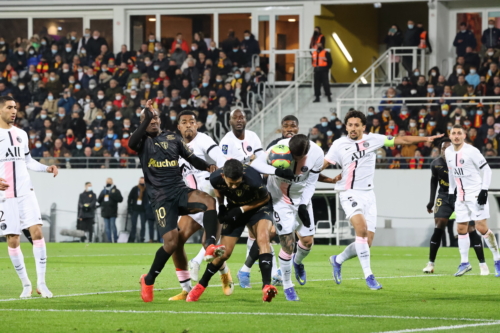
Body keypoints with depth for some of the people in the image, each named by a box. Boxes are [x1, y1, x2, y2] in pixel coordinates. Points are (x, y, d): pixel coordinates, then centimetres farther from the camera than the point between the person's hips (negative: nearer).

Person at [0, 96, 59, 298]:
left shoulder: (21, 134, 14)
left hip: (26, 192, 4)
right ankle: (25, 284, 12)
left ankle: (41, 282, -8)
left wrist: (46, 168, 5)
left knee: (37, 232, -10)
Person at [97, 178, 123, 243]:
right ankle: (109, 240, 8)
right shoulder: (103, 191, 17)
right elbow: (98, 200, 16)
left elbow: (120, 199, -9)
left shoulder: (115, 191, 2)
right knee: (107, 227, 4)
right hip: (105, 212, 5)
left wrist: (112, 195, -17)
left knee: (113, 226, -11)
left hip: (112, 213, -5)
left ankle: (115, 240, -6)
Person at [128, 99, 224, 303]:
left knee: (209, 201, -28)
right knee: (171, 241, -15)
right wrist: (146, 117, -20)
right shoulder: (143, 141, 6)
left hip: (180, 190, 3)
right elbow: (131, 143, -19)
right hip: (161, 198, -3)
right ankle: (148, 280, 5)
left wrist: (208, 168, -3)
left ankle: (210, 247, -35)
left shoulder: (173, 139, 16)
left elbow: (192, 158, 17)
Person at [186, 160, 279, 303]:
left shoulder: (253, 180, -39)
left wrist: (242, 210, -23)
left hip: (258, 206, -3)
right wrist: (221, 206, -9)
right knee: (224, 252, 1)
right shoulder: (216, 178, -27)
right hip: (234, 209, 3)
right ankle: (201, 285, 24)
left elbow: (265, 198, -18)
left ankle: (266, 287, -36)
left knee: (263, 238, -30)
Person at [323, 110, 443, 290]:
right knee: (361, 228, -28)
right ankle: (368, 275, -22)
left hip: (368, 194, 4)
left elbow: (401, 140, 7)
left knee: (367, 242, 1)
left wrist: (426, 138, 3)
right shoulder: (339, 145, -1)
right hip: (349, 194, -4)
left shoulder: (372, 139, 4)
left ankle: (338, 260, 27)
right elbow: (321, 165, 0)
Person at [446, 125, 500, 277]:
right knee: (461, 229, 6)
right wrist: (451, 191, 18)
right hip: (461, 196, 6)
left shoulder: (471, 151, -13)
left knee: (482, 228, -11)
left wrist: (484, 190, -18)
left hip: (476, 194, -6)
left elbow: (486, 170, -11)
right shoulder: (448, 152, 7)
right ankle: (464, 263, 17)